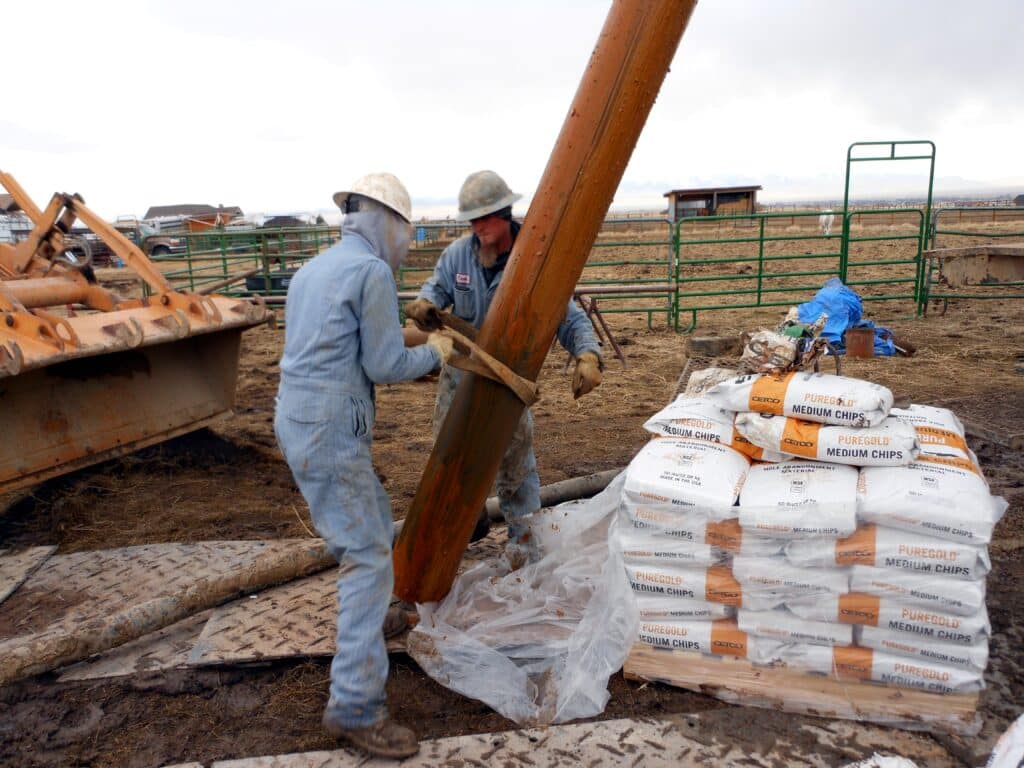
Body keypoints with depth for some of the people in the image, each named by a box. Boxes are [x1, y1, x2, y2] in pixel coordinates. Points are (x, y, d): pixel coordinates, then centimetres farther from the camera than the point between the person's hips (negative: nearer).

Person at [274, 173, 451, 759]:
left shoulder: (313, 268, 17)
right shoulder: (371, 271, -11)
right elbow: (386, 366, -12)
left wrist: (394, 342, 26)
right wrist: (433, 354, 6)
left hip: (298, 419, 10)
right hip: (331, 432, -10)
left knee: (374, 517, 26)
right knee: (367, 556, -6)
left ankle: (370, 616, 46)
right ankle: (355, 707, -3)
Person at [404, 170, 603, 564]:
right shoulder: (459, 252, -11)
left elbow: (569, 317, -22)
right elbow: (439, 284, 5)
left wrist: (587, 355, -41)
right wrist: (425, 301, -20)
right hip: (460, 370, 4)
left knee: (515, 457, 3)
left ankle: (523, 538, 20)